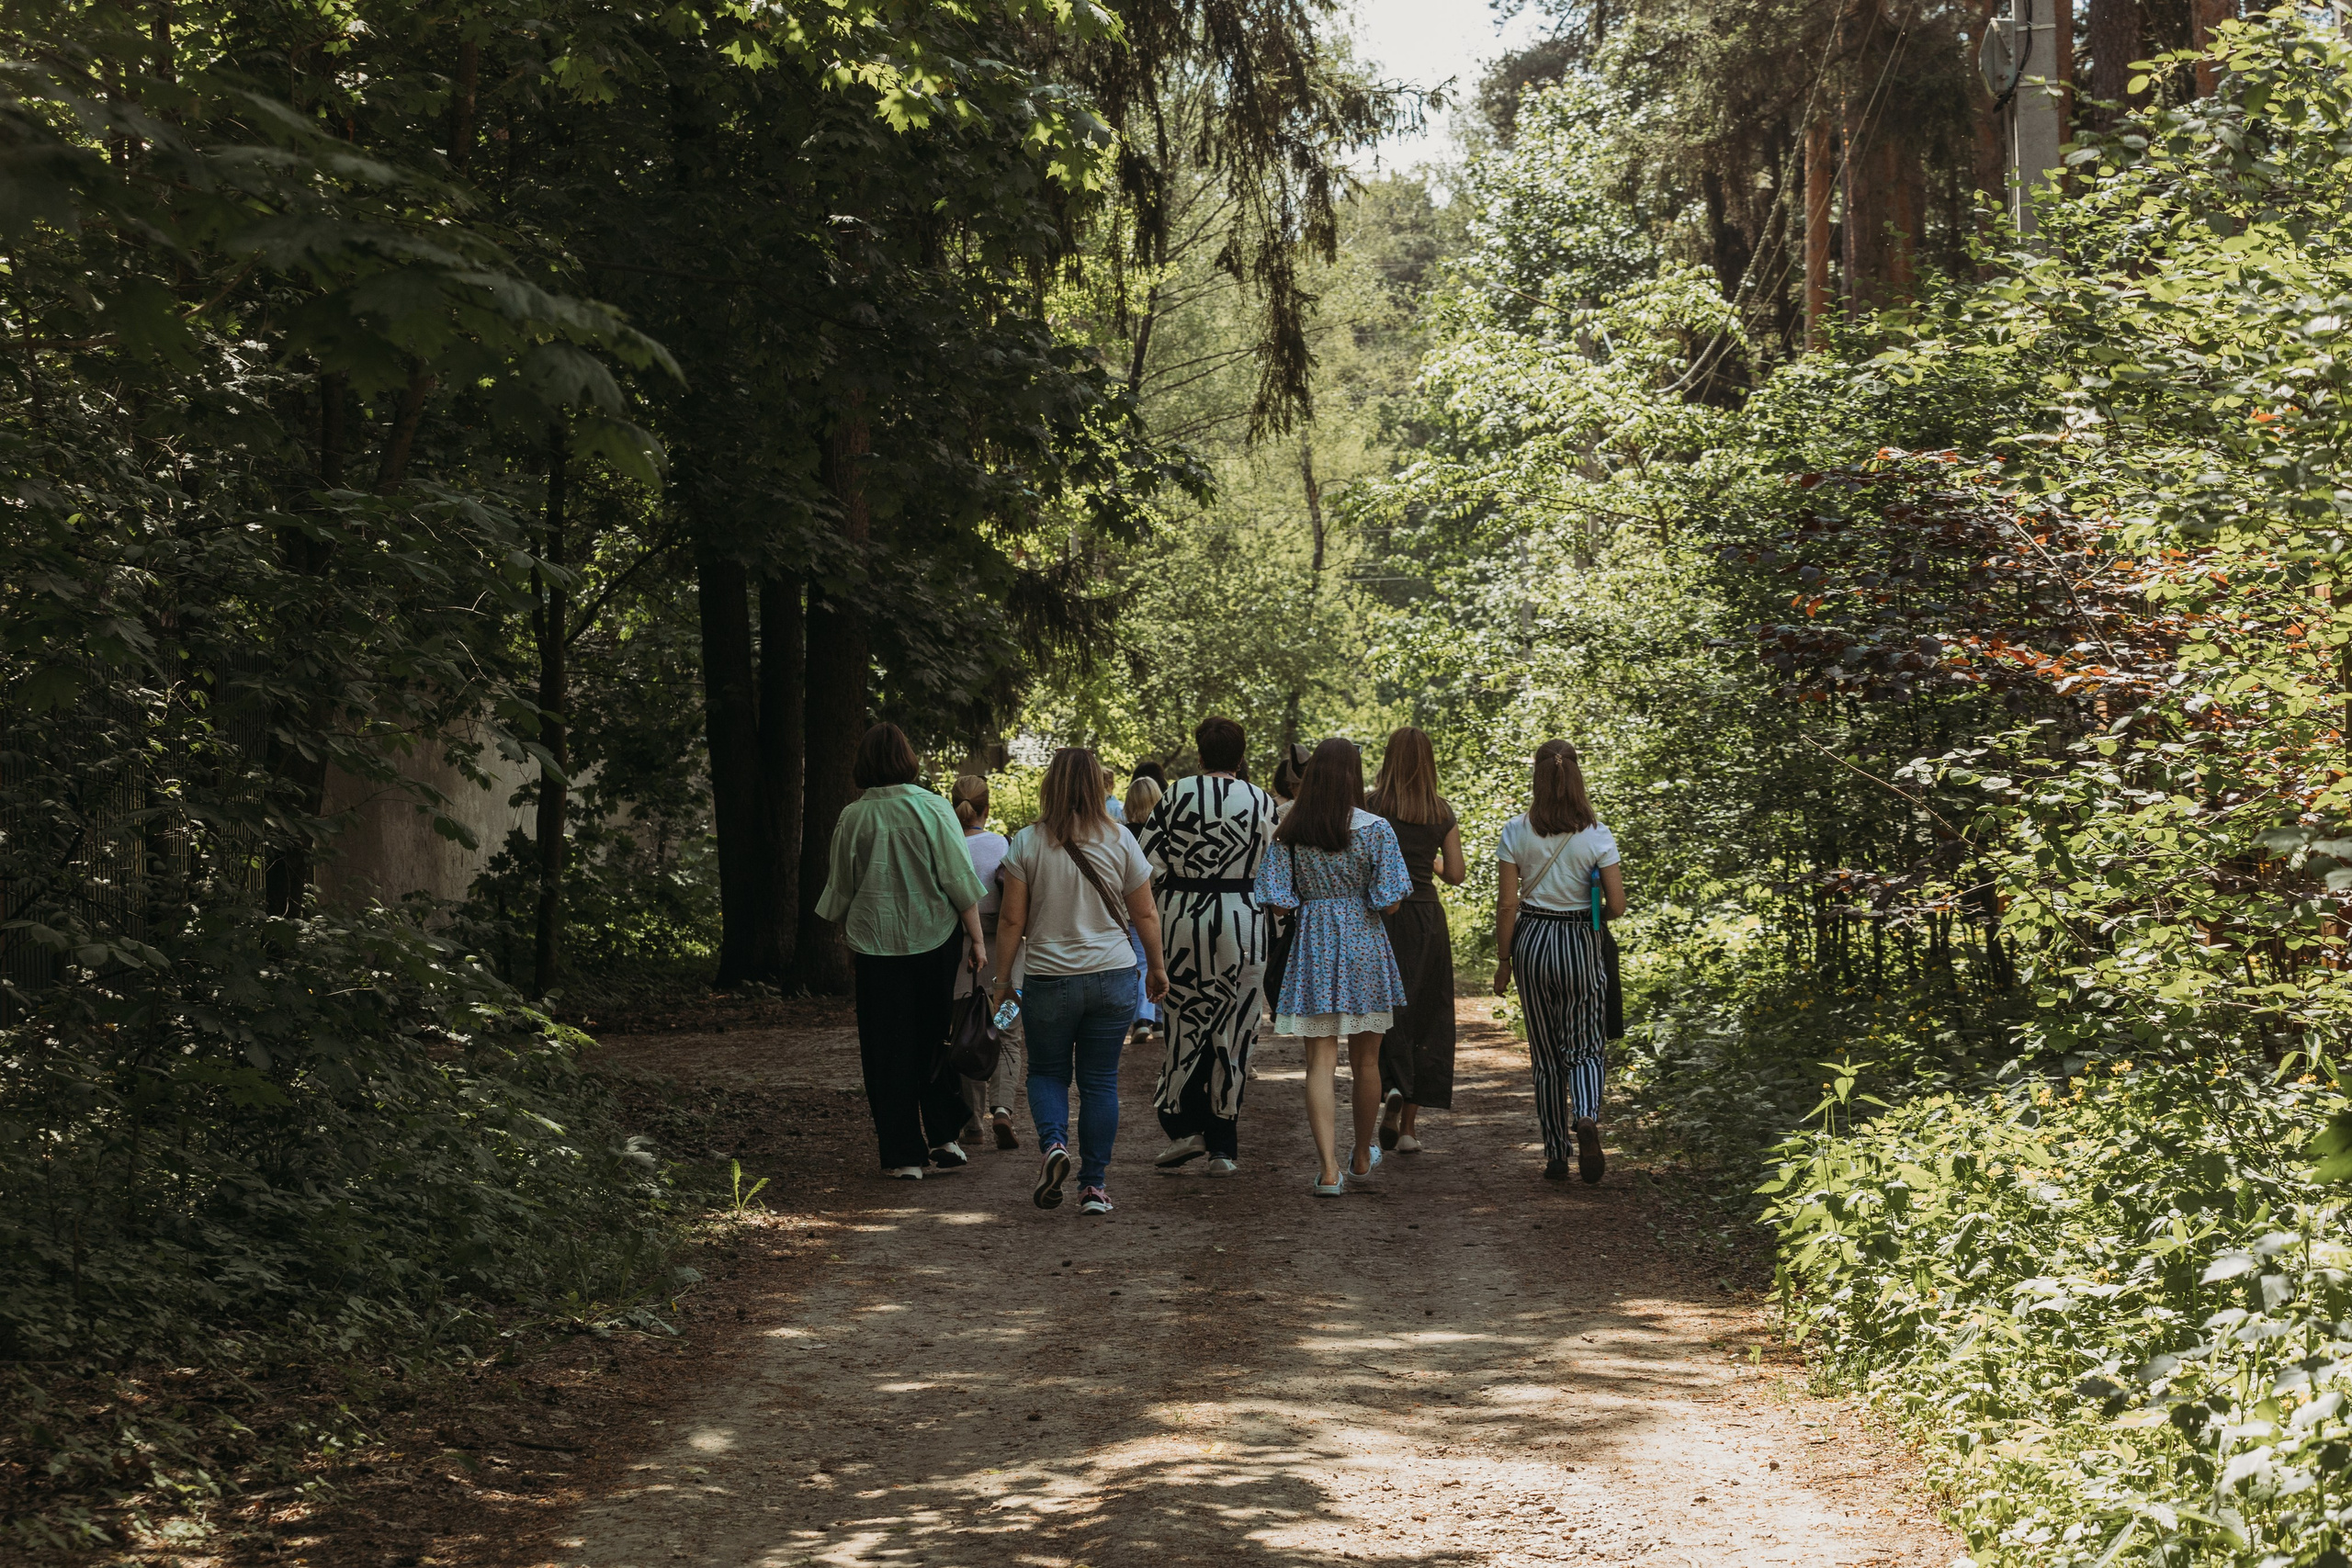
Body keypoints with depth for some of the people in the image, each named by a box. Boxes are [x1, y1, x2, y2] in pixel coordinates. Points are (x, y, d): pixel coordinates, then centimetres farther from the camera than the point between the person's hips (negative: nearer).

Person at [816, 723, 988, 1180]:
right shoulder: (932, 808, -6)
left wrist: (849, 938, 22)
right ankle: (944, 1138, 12)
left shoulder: (853, 818, -2)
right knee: (935, 1041, 14)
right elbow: (960, 879, -6)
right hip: (935, 939, 0)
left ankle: (904, 1155, 7)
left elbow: (841, 890, 7)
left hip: (877, 946, 0)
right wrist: (976, 937, 2)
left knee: (887, 1052, 6)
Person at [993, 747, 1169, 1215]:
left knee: (1047, 1072, 16)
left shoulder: (1027, 843, -5)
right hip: (1113, 976, 1)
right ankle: (1094, 1185, 7)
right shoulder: (1119, 840, -1)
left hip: (1049, 979, -1)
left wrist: (1003, 979, 5)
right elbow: (1145, 914, 5)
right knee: (1100, 1080, 8)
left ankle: (1053, 1144, -10)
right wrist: (1156, 967, 18)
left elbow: (1012, 919, -5)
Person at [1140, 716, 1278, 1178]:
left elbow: (1148, 863, -5)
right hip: (1243, 922, 0)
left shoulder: (1175, 795, -3)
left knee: (1184, 1021, 12)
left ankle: (1185, 1126, 6)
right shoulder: (1262, 802, 0)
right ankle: (1223, 1148, 6)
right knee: (1232, 1028, 4)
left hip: (1182, 919, 0)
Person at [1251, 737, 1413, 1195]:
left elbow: (1277, 900, -4)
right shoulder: (1374, 829, -8)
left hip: (1312, 944, 1)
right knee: (1365, 1060, 16)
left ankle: (1329, 1168, -11)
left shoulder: (1289, 831, -2)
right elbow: (1389, 901, -11)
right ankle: (1363, 1155, 32)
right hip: (1364, 947, -1)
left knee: (1321, 1062, 0)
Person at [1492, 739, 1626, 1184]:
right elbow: (1617, 905, -7)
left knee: (1546, 1057, 12)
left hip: (1531, 942, 1)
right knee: (1585, 1049, 11)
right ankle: (1586, 1117, -19)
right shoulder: (1596, 834, -7)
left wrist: (1504, 960, 5)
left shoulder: (1517, 831, -6)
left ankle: (1556, 1157, 14)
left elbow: (1507, 904, -5)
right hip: (1581, 945, -1)